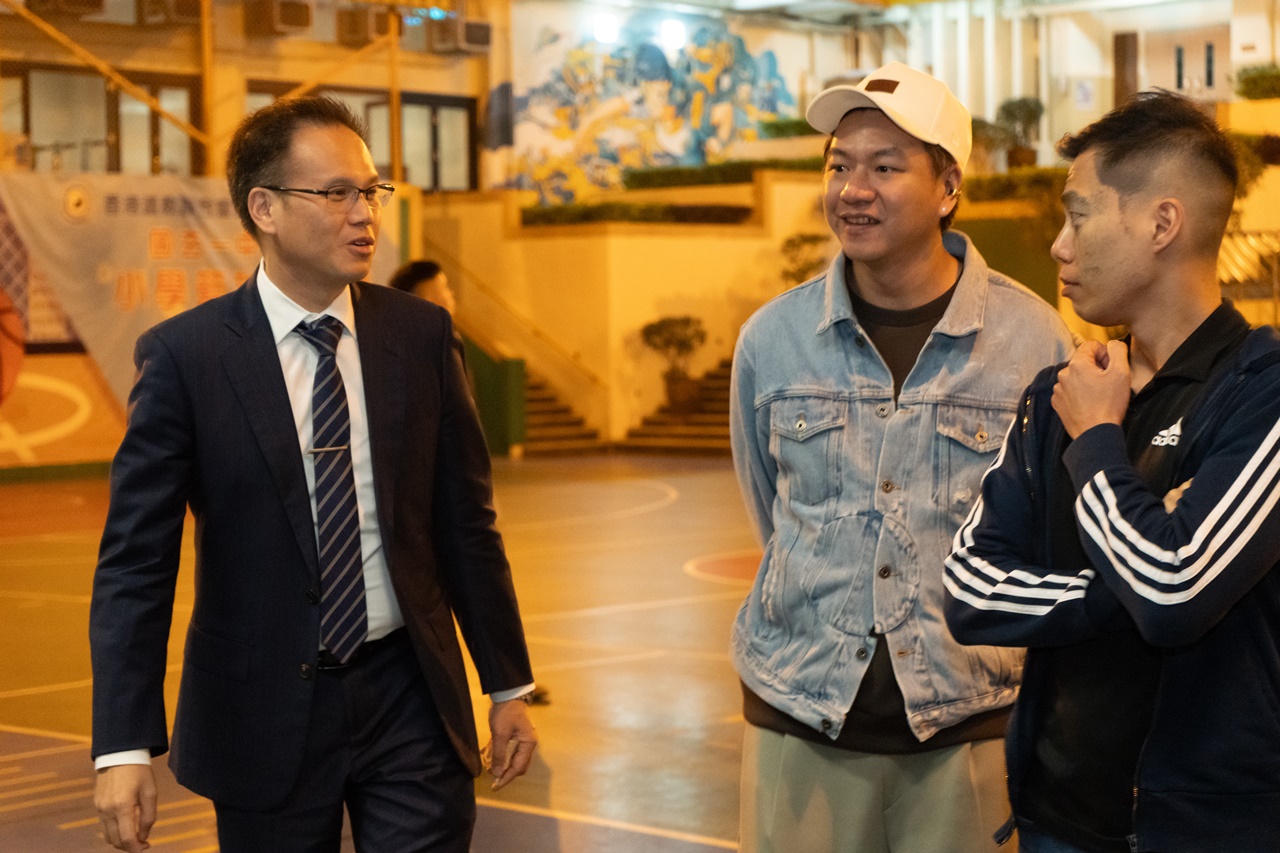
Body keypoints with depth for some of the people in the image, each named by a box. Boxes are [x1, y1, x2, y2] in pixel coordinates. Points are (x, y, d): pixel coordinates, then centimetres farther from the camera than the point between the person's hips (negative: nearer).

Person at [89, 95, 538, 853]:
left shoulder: (421, 335, 1)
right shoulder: (184, 356, -8)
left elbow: (466, 521, 6)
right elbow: (136, 558, -9)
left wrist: (509, 685, 8)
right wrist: (125, 747, -16)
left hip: (410, 700, 2)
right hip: (264, 712, -2)